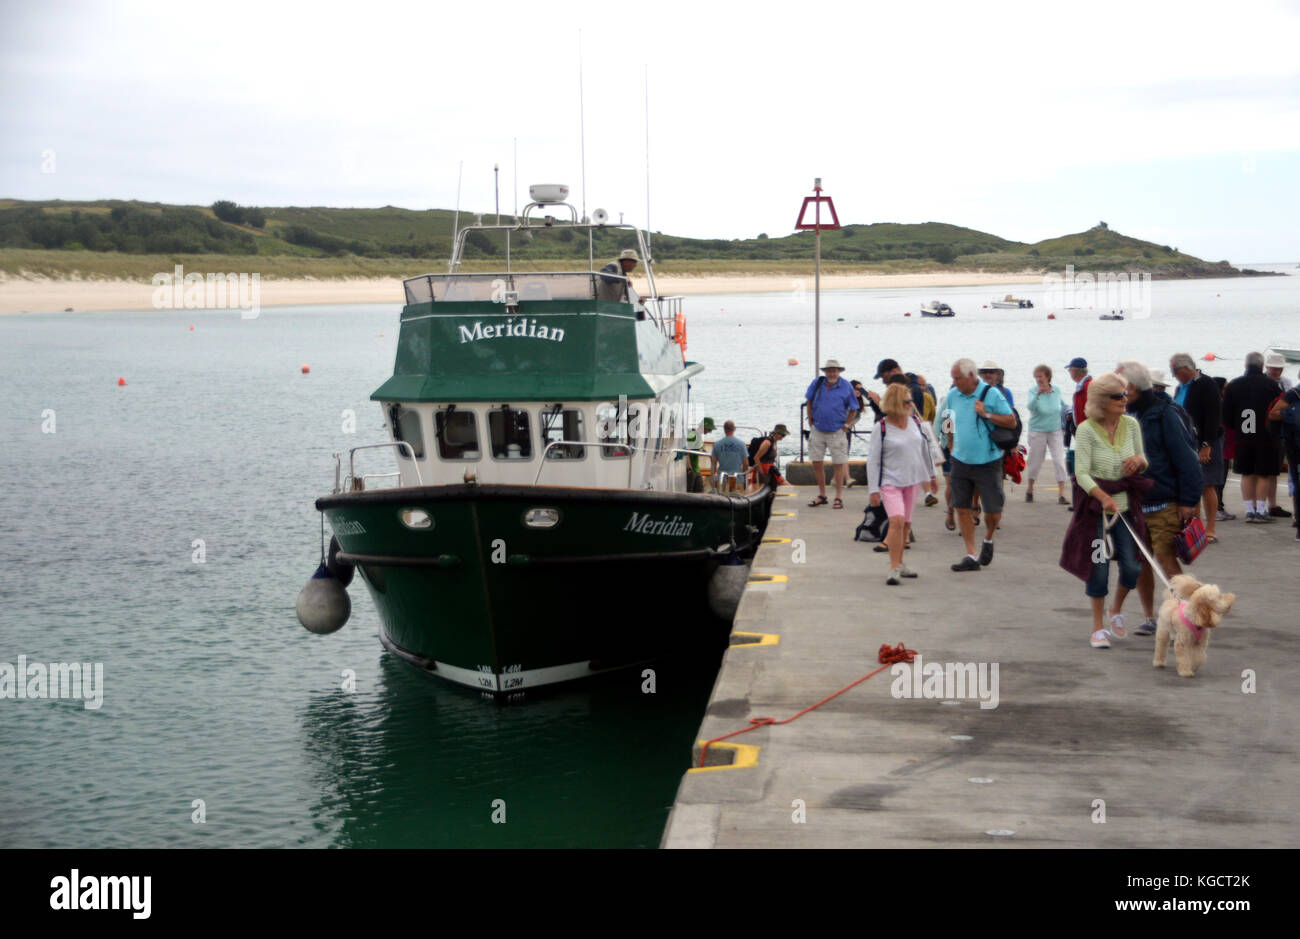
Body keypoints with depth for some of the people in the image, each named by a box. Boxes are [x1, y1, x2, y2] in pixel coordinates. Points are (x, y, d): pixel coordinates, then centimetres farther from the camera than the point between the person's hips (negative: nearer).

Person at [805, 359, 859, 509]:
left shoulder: (846, 387, -5)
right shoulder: (817, 384, 0)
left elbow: (853, 409, 5)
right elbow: (809, 402, 15)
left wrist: (846, 425, -2)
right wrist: (810, 420, 9)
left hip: (836, 432, -3)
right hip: (817, 431, 3)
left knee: (839, 464, 0)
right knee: (817, 463, 6)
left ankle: (838, 497, 10)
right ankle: (822, 495, 21)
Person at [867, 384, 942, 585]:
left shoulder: (915, 421, 3)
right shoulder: (881, 427, -11)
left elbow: (925, 447, 16)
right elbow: (873, 460, -8)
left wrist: (932, 474, 20)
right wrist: (874, 489, -10)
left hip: (912, 480, 6)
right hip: (890, 481, -5)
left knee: (906, 524, 11)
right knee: (897, 521, -20)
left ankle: (899, 563, 26)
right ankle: (894, 569, -15)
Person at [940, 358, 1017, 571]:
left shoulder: (991, 394, -10)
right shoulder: (953, 395, 3)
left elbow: (1011, 421, -9)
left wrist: (986, 414, -20)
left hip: (988, 463, -4)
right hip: (961, 462, 4)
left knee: (993, 511, -2)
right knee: (962, 508, 2)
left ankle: (988, 540, 30)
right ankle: (971, 556, 9)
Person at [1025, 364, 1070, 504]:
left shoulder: (1057, 390, -1)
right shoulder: (1033, 391, -12)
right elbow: (1031, 406, -32)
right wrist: (1038, 394, -48)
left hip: (1055, 431, 2)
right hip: (1038, 431, -2)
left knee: (1060, 461, -7)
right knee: (1035, 461, 6)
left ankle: (1062, 494, -6)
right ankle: (1030, 490, 27)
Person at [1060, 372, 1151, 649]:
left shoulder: (1131, 424, 2)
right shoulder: (1086, 430, -11)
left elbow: (1144, 464, 13)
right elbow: (1082, 473, -16)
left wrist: (1139, 460, -11)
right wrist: (1103, 497, -30)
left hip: (1126, 506, 4)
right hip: (1096, 505, -4)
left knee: (1132, 566, -1)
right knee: (1098, 566, -1)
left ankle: (1117, 610, 29)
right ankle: (1098, 626, 16)